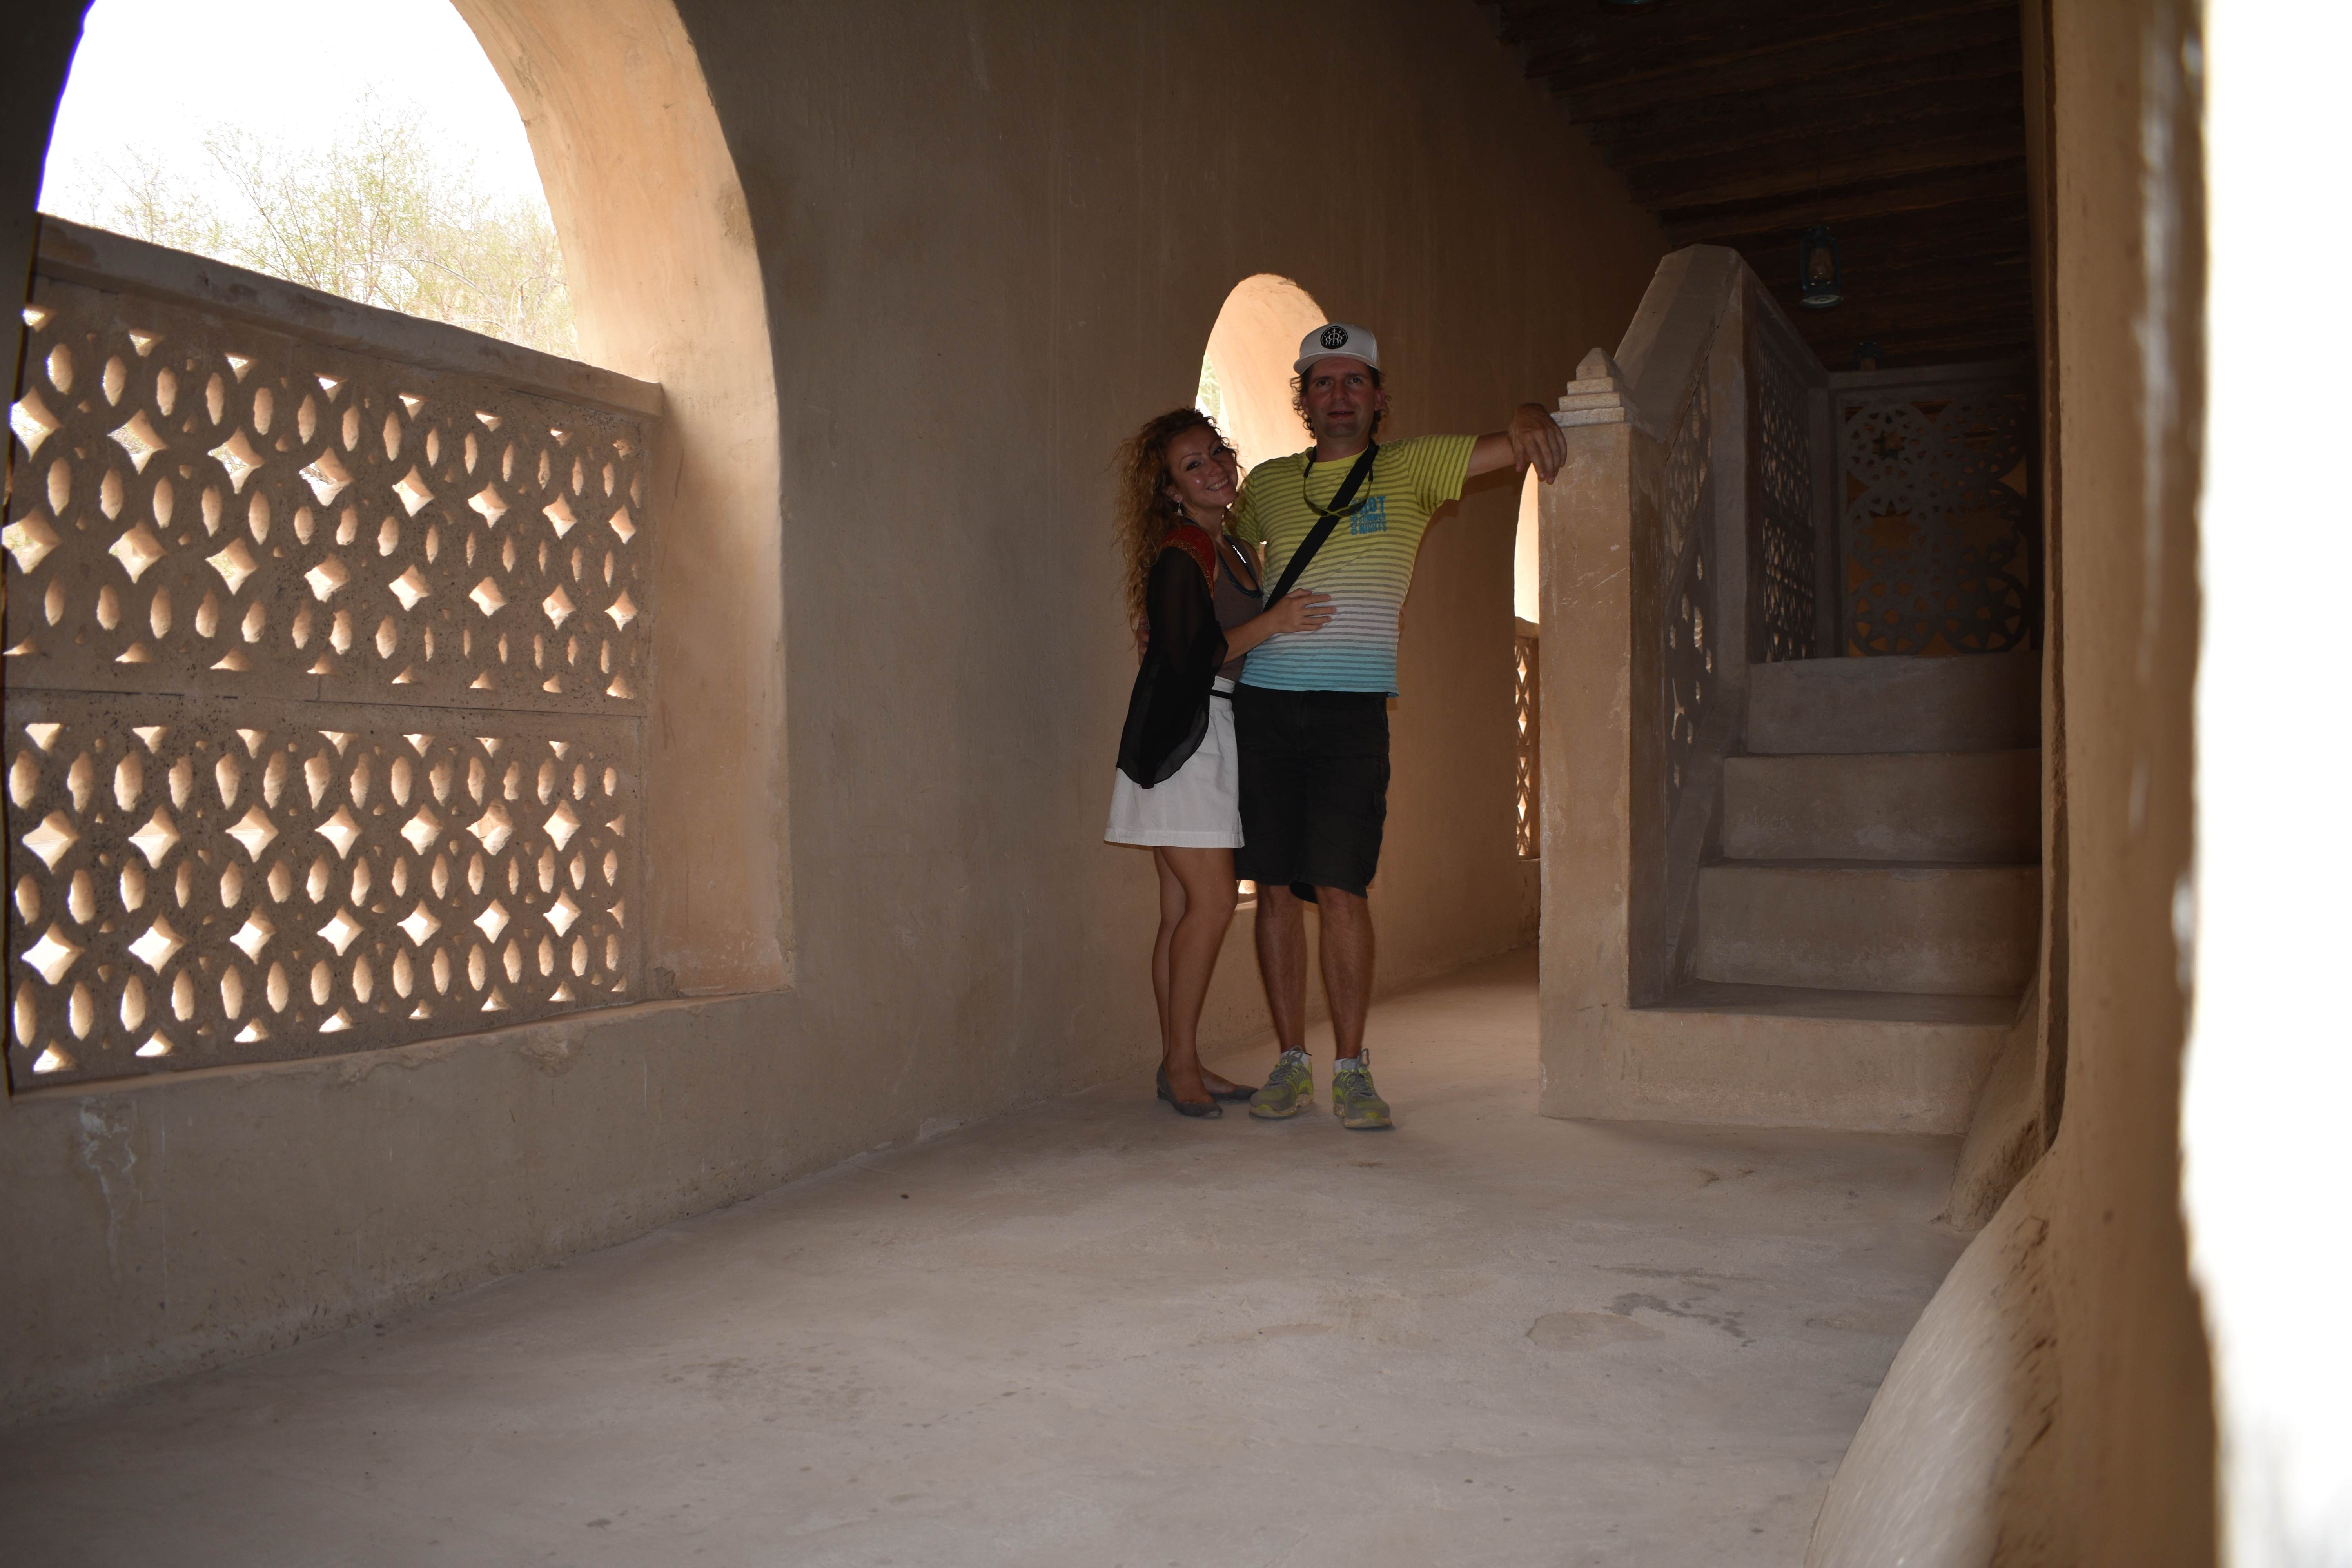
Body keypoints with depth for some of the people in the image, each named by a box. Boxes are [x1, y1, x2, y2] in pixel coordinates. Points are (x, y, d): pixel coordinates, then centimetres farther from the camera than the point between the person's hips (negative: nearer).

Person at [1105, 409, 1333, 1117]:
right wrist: (1272, 621, -19)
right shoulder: (1179, 555, -10)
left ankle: (1182, 1064, 11)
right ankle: (1180, 1064, -3)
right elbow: (1188, 657, -18)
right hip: (1179, 738, -8)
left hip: (1216, 740, 8)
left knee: (1185, 908, 7)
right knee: (1211, 900, -12)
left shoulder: (1237, 553, 18)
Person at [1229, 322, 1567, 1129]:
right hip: (1264, 699, 3)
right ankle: (1291, 1064, 11)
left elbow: (1517, 447, 4)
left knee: (1341, 888, -8)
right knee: (1275, 887, 1)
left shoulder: (1411, 469, 9)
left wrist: (1530, 416, -19)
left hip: (1353, 706, -2)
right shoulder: (1269, 483, 16)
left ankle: (1352, 1071, 2)